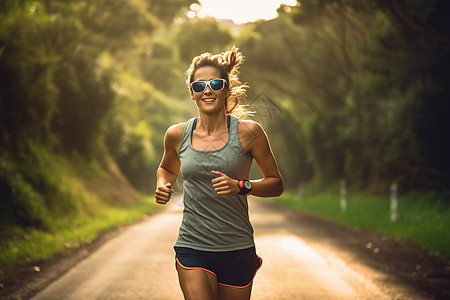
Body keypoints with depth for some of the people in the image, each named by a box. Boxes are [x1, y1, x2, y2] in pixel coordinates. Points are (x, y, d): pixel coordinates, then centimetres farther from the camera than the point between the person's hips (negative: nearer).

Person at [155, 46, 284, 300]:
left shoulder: (248, 132, -4)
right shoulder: (177, 135, 3)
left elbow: (276, 184, 2)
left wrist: (241, 186, -15)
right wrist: (163, 185, 2)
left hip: (237, 251, 0)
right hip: (192, 248, 0)